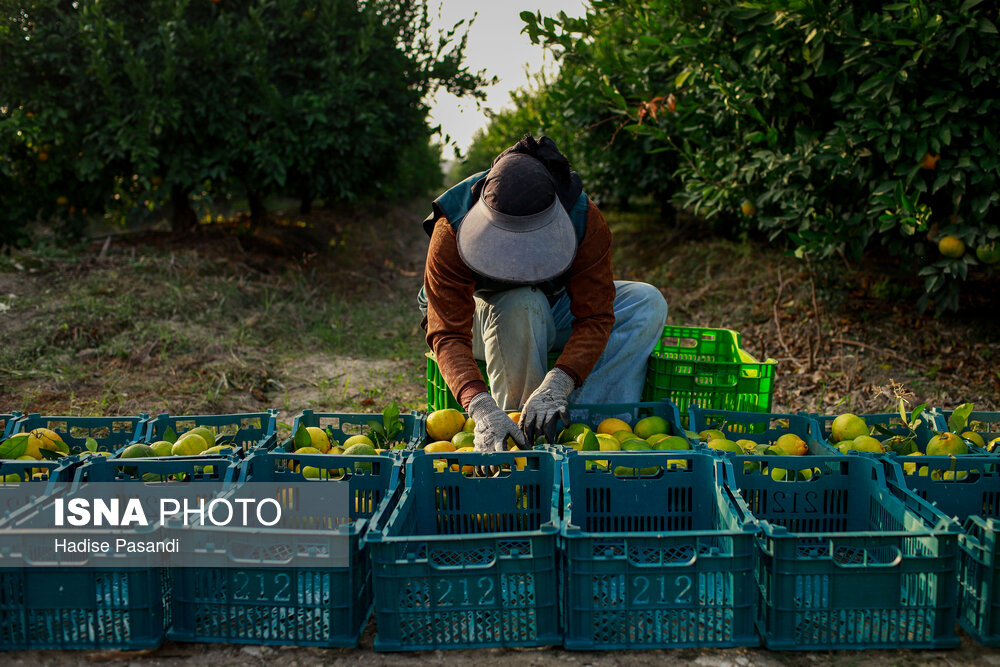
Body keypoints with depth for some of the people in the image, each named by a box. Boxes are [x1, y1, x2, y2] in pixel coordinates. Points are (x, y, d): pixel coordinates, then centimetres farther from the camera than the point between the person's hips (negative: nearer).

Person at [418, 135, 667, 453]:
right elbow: (448, 334, -37)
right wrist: (480, 406, -55)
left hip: (555, 315, 3)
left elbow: (594, 317, -31)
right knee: (522, 306, -39)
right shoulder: (452, 231, -32)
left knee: (647, 302, -22)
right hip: (480, 318, -3)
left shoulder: (584, 219, -28)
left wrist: (555, 387, -48)